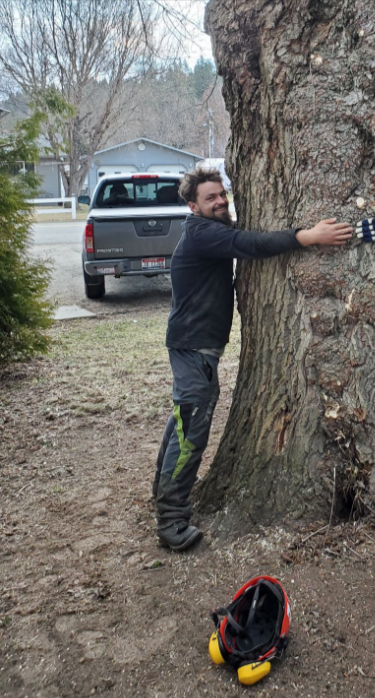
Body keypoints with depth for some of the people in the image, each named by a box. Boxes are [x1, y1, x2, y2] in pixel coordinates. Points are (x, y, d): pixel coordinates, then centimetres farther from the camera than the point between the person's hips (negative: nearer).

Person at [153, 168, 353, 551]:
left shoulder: (215, 230, 15)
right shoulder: (200, 232, -18)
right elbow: (250, 244, -31)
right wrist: (311, 236, -36)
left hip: (198, 343, 11)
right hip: (194, 345, -11)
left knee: (185, 416, 21)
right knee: (191, 426, -10)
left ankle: (165, 486, 39)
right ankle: (171, 519, -3)